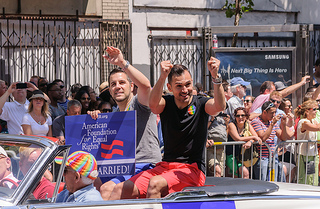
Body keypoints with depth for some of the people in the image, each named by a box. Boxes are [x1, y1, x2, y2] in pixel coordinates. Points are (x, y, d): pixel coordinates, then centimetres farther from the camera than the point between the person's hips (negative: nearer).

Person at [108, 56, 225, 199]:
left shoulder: (201, 104, -1)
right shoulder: (166, 104, 4)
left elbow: (220, 106, -23)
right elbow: (153, 104, -20)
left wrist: (215, 77, -41)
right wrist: (162, 77, -38)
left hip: (192, 170, -4)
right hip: (165, 166, 4)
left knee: (155, 183, -33)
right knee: (121, 190, -15)